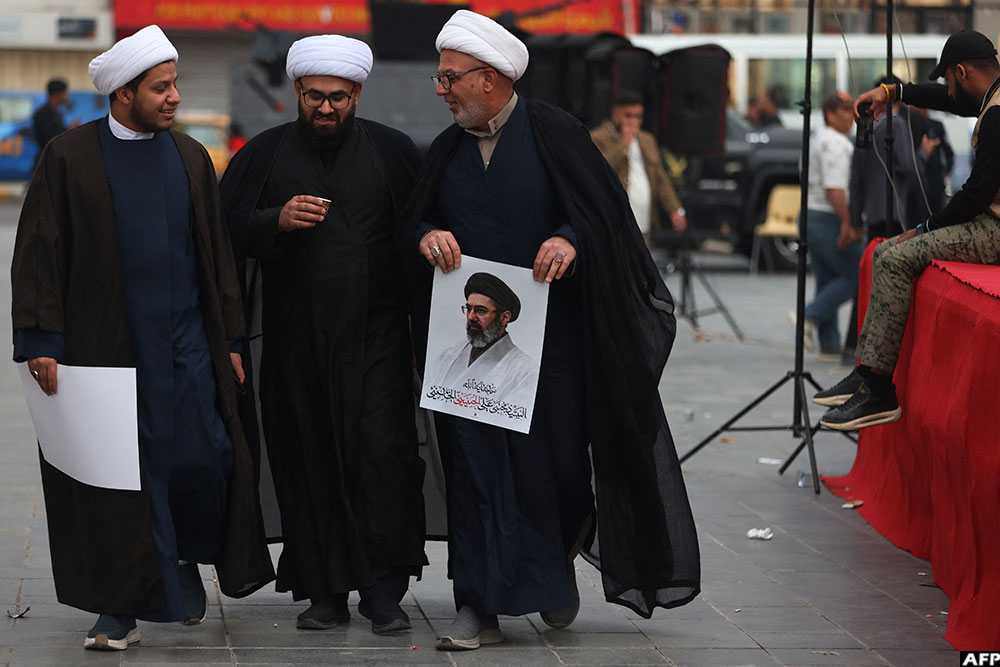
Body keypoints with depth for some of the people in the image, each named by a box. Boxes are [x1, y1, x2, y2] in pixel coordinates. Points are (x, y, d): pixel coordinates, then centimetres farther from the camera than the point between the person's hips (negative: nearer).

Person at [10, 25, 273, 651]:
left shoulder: (191, 157, 10)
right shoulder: (69, 158, -2)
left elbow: (217, 251, 14)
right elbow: (38, 253, -3)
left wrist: (231, 339, 10)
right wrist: (42, 342, -10)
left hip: (186, 341, 3)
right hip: (106, 342, -3)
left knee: (203, 458, -3)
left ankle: (186, 559, 25)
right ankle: (122, 606, 9)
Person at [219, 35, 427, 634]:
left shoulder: (393, 151, 6)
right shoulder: (266, 154, 8)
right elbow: (230, 230, 6)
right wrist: (278, 220, -15)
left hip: (376, 336, -1)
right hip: (296, 338, 1)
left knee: (382, 454, -10)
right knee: (308, 462, 2)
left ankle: (384, 590, -4)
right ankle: (325, 591, 10)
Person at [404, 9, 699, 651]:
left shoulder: (555, 133, -3)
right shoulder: (448, 149, 12)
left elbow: (607, 208, -3)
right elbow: (416, 218, 18)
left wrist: (571, 239, -22)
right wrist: (427, 235, -5)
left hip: (549, 329, -3)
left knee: (555, 454, 2)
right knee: (475, 462, -1)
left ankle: (557, 566, 31)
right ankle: (481, 605, 2)